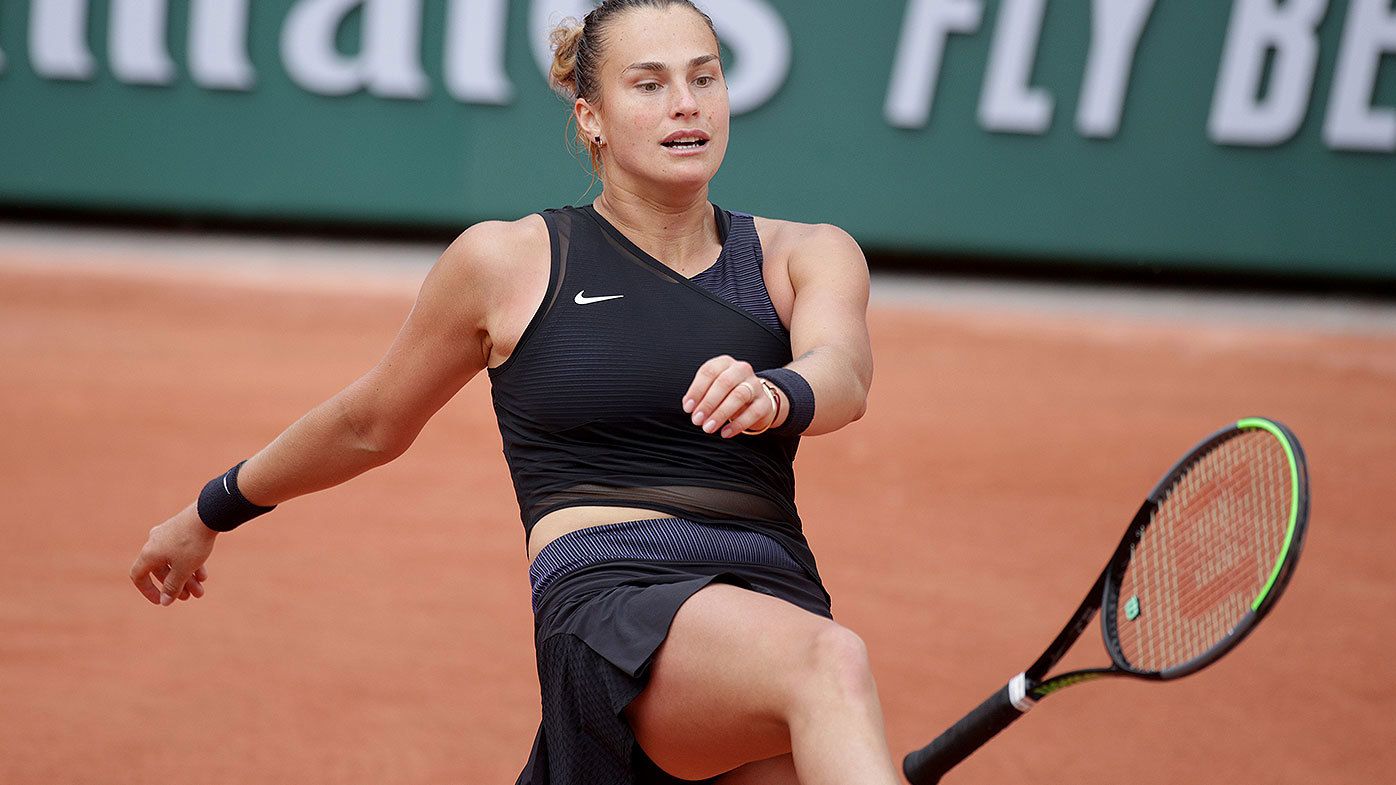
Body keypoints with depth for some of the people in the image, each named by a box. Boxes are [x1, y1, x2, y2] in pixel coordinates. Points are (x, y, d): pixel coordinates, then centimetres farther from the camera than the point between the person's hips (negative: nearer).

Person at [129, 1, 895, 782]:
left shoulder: (807, 255, 14)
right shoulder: (509, 261, 10)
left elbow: (842, 376, -9)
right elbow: (371, 424, 25)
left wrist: (773, 396, -34)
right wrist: (209, 514, 36)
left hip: (778, 594, 4)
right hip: (609, 600, -4)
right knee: (831, 662, -35)